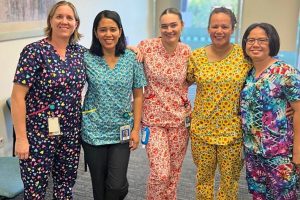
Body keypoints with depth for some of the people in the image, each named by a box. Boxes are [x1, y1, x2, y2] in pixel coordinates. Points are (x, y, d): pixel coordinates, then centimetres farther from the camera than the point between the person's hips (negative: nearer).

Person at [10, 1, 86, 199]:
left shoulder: (81, 52, 3)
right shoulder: (34, 51, -11)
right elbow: (17, 96, -13)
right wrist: (21, 138, -15)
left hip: (71, 134, 5)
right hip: (39, 134, -4)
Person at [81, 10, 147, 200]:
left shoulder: (132, 58, -2)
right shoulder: (86, 59, -4)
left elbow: (138, 96, 2)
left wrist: (136, 129, -3)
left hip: (121, 132, 0)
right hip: (93, 132, 0)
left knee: (117, 185, -5)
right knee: (99, 185, 11)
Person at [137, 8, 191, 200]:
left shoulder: (187, 51, -1)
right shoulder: (146, 46, -9)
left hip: (180, 118, 3)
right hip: (154, 117, -3)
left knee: (174, 172, 14)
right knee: (160, 173, -6)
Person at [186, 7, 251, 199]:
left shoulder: (244, 55, -6)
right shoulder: (196, 56, -1)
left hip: (232, 131, -1)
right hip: (202, 129, 2)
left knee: (230, 179, 12)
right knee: (204, 177, 15)